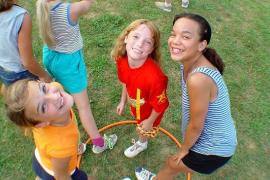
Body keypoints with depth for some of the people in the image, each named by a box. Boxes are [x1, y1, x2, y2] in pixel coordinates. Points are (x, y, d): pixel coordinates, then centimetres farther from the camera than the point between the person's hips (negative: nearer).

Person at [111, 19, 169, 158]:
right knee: (138, 120, 35)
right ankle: (142, 139, 71)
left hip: (150, 110, -5)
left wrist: (150, 121, -11)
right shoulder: (121, 60, -26)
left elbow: (160, 104, -27)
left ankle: (141, 144, 63)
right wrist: (123, 101, 8)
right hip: (135, 105, 5)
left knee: (144, 129, 26)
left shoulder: (154, 77, -46)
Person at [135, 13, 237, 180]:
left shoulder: (198, 78, -39)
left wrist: (184, 149, -5)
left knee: (173, 164, 17)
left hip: (214, 148, -7)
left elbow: (196, 126, -24)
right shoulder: (191, 62, -12)